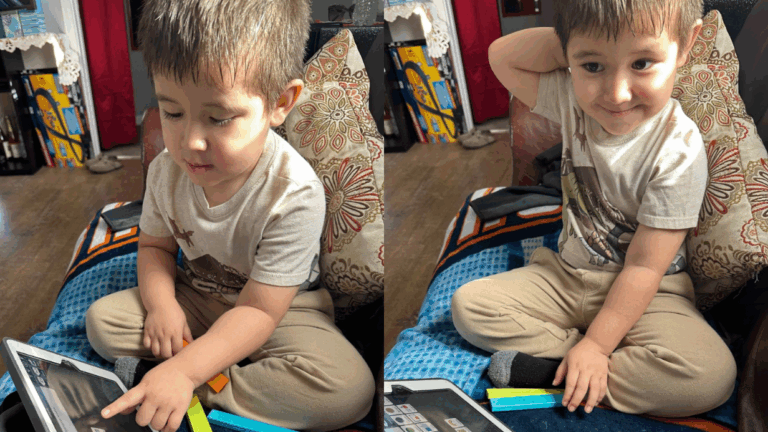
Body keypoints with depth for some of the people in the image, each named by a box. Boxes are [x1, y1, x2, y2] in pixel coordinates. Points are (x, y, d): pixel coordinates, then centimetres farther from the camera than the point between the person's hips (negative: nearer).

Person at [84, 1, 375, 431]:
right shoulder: (167, 172, -14)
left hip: (280, 307, -4)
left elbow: (258, 310, -27)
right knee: (102, 318, -12)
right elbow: (155, 245, 6)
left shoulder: (295, 195, -31)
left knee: (351, 390, -30)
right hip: (196, 298, 5)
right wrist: (161, 302, -17)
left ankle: (199, 391, -21)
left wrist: (183, 371, -38)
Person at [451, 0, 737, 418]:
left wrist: (595, 345, -23)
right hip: (565, 274, 5)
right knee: (467, 305, -11)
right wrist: (569, 41, -19)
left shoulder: (678, 151, -24)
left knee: (713, 375, -31)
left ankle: (550, 371, -23)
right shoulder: (574, 100, -10)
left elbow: (644, 266, -21)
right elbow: (501, 56, -7)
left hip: (645, 292, -4)